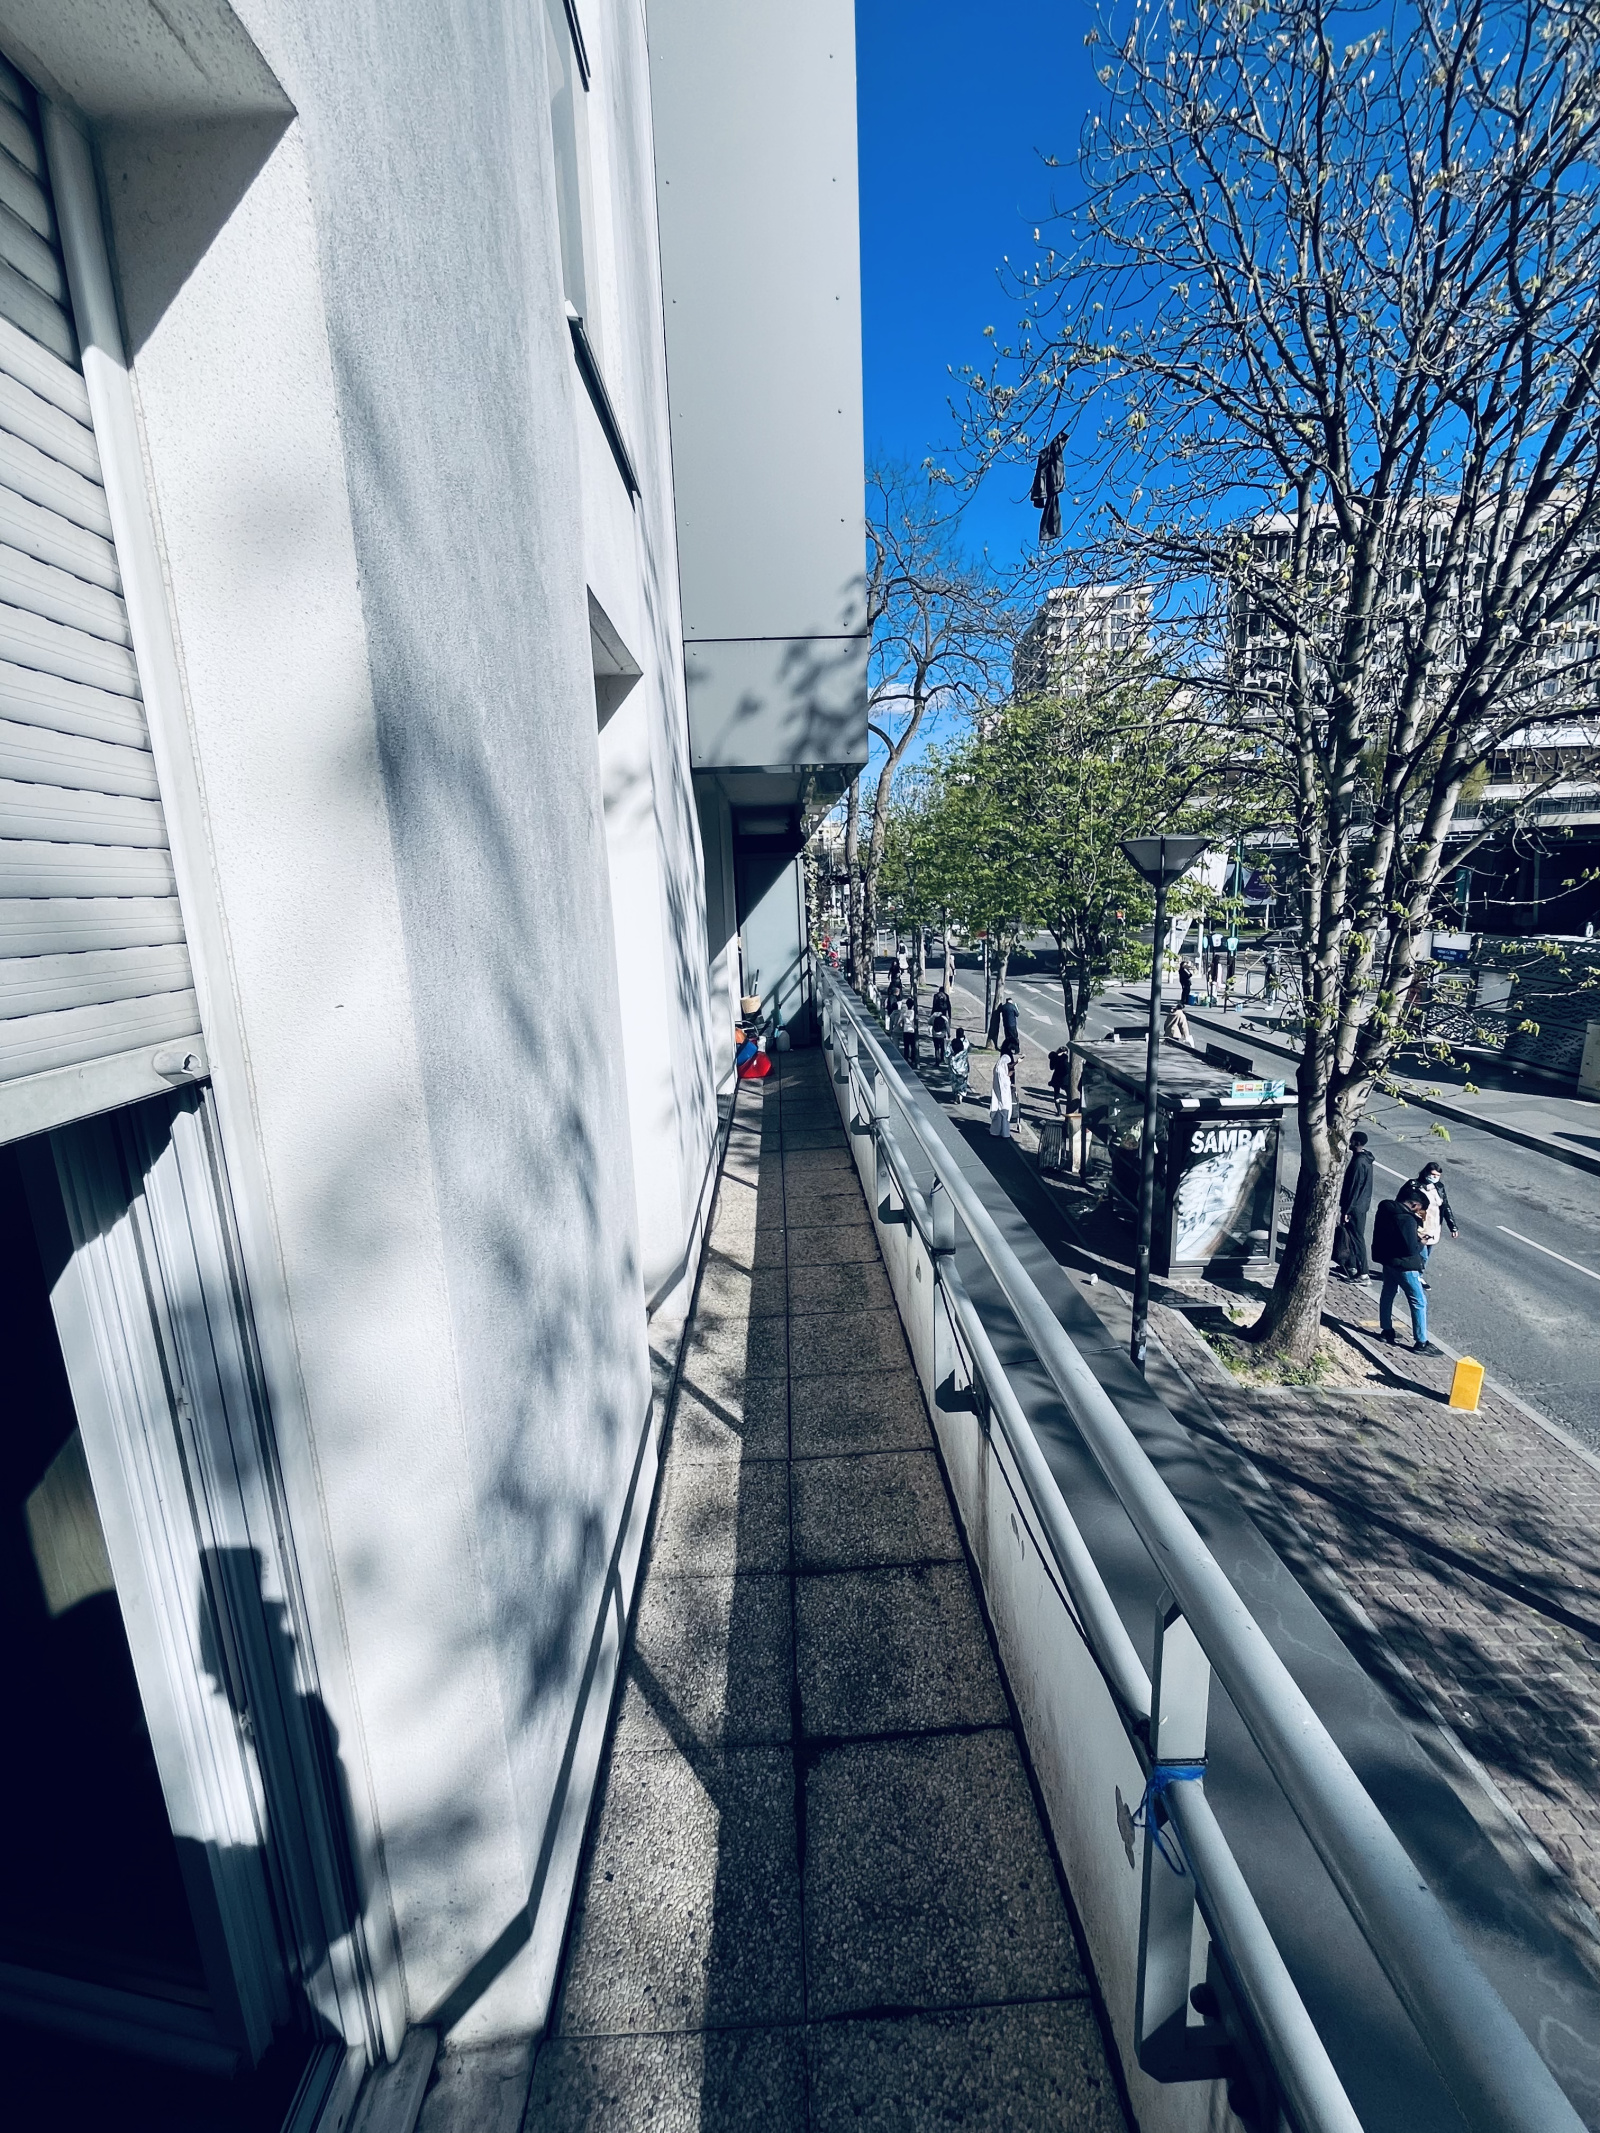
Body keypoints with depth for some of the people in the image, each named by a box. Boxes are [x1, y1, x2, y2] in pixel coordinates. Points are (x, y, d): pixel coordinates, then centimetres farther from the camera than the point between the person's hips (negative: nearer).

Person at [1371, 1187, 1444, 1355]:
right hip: (1403, 1265, -9)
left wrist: (1415, 1233, 3)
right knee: (1419, 1302, 3)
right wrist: (1420, 1242, -5)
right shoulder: (1407, 1219, -27)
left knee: (1388, 1293, 22)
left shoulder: (1385, 1208, 0)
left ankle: (1386, 1330, 33)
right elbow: (1411, 1249, -26)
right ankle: (1421, 1342, 8)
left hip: (1387, 1258, 9)